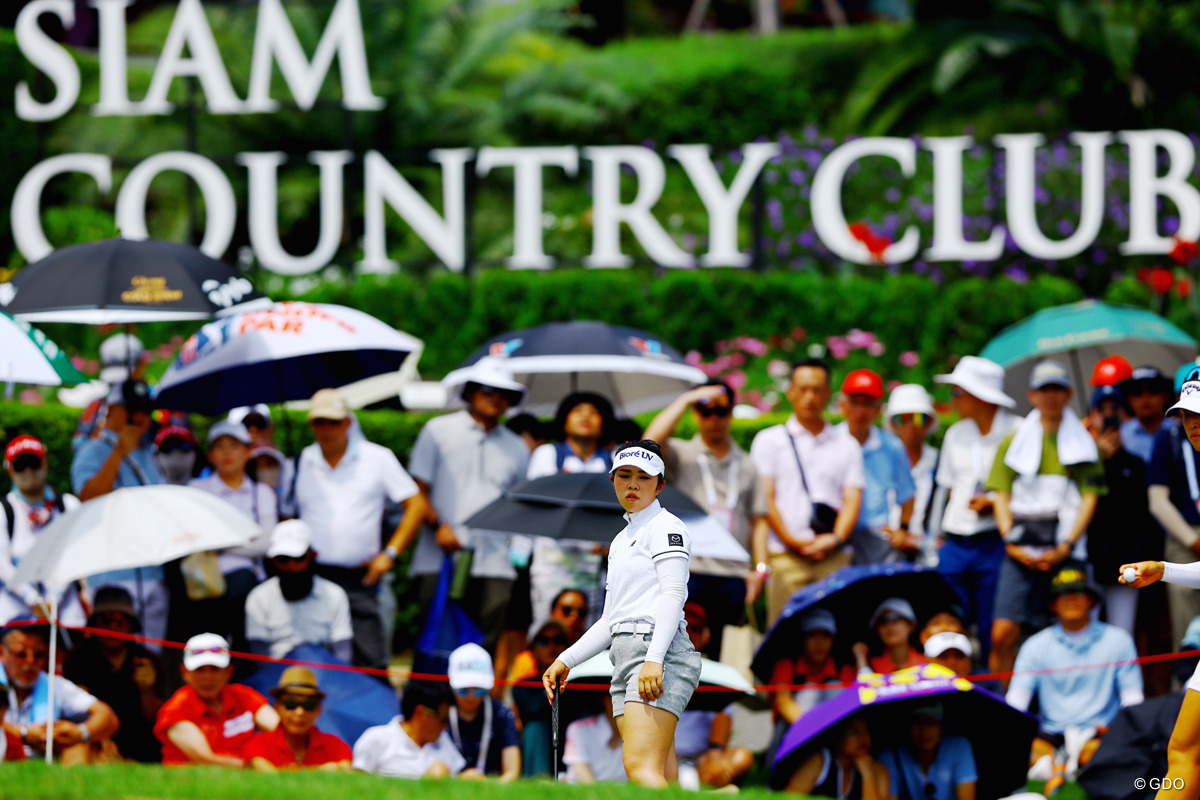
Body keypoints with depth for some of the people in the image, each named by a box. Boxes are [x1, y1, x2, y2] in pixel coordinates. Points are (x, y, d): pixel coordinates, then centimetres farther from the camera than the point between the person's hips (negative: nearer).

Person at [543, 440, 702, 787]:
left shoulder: (665, 526, -1)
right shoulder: (621, 541, 26)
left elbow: (673, 594, -13)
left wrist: (654, 658, -25)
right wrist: (566, 660, 19)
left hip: (662, 655, -9)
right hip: (625, 656, 9)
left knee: (640, 767, -23)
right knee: (658, 786, -1)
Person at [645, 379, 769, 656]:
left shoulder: (746, 464, 18)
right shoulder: (681, 455, 9)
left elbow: (758, 520, 16)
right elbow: (651, 441, -13)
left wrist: (760, 568, 3)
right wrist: (686, 399, -8)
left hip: (733, 576, 3)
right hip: (689, 573, -3)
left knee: (724, 655, 2)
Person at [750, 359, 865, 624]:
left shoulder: (847, 446, 18)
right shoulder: (769, 440, 13)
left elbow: (852, 499, 9)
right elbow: (765, 498, 4)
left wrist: (836, 539, -9)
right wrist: (790, 540, -9)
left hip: (834, 556, 1)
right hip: (785, 556, -1)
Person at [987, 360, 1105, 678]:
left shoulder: (1083, 445, 9)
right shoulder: (1013, 443, 14)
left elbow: (1089, 499, 3)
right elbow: (1001, 497, 10)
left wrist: (1065, 548, -9)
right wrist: (1012, 543, -6)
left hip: (1066, 553, -1)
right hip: (1021, 554, 1)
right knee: (1003, 634, -10)